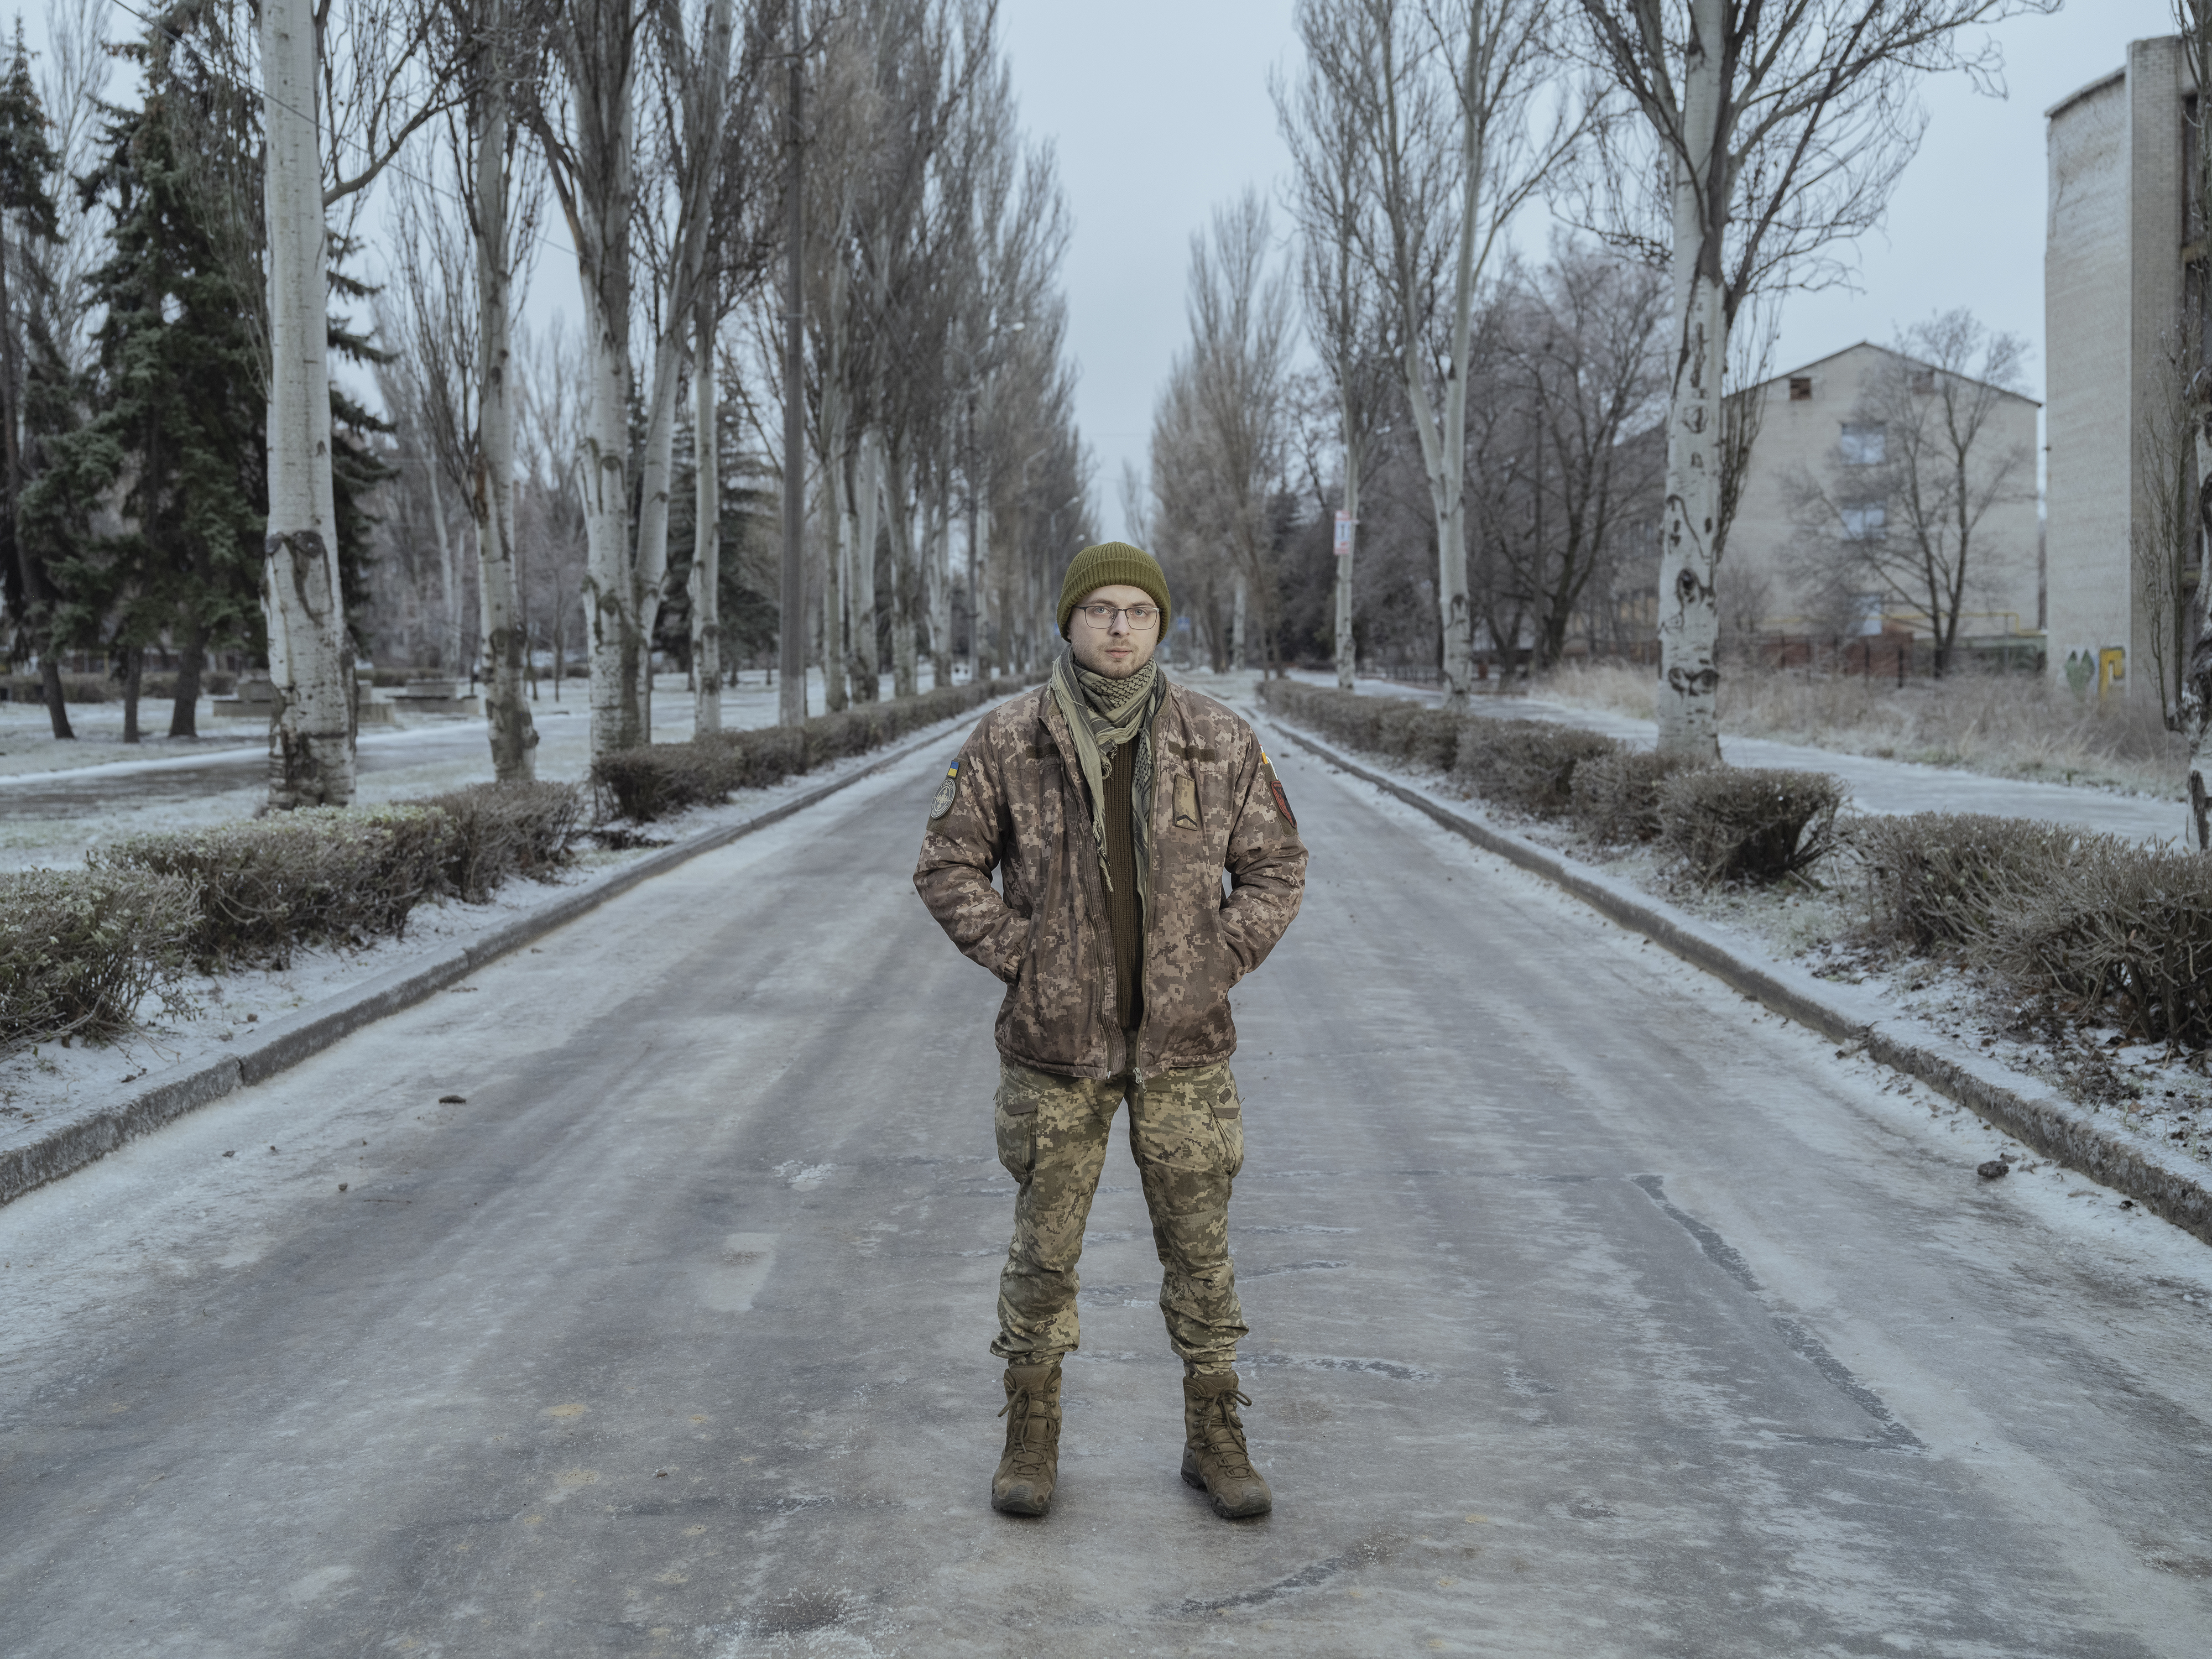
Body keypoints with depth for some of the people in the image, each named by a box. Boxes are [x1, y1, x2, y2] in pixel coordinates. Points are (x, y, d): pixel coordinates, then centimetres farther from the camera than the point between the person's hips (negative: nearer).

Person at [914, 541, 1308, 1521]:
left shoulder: (1221, 743, -2)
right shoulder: (1008, 742, -5)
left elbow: (1275, 866, 8)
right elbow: (947, 866, 2)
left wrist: (1221, 963, -2)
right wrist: (1019, 957, -6)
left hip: (1184, 1044, 1)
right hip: (1056, 1044, -1)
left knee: (1200, 1249, 9)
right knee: (1044, 1249, 9)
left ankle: (1215, 1440, 24)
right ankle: (1031, 1438, 25)